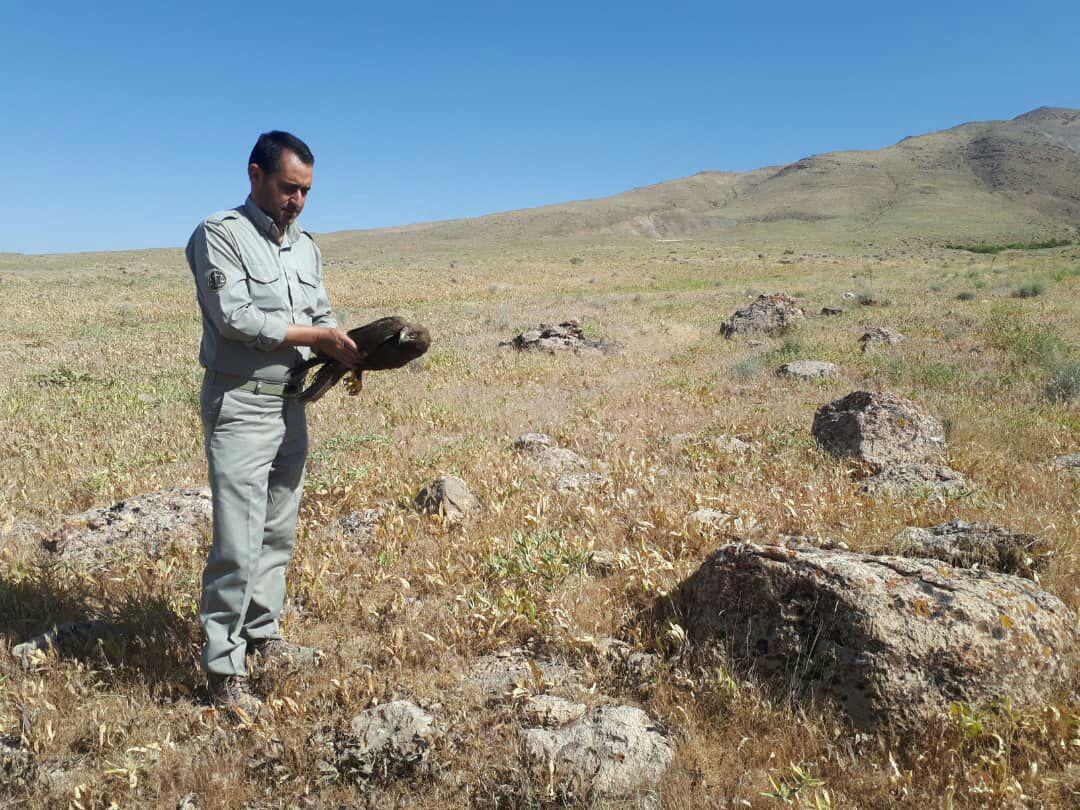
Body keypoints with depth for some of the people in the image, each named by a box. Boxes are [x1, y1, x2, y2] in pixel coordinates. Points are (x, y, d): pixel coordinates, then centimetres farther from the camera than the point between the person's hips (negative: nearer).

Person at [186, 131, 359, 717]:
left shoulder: (306, 246, 14)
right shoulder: (219, 235, -8)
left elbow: (320, 316, 13)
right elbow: (234, 317, -19)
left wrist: (344, 356, -7)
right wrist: (315, 336, -17)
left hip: (290, 405, 7)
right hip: (239, 408, -7)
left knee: (279, 533, 15)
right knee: (238, 545, -7)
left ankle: (263, 635, 31)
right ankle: (224, 669, 6)